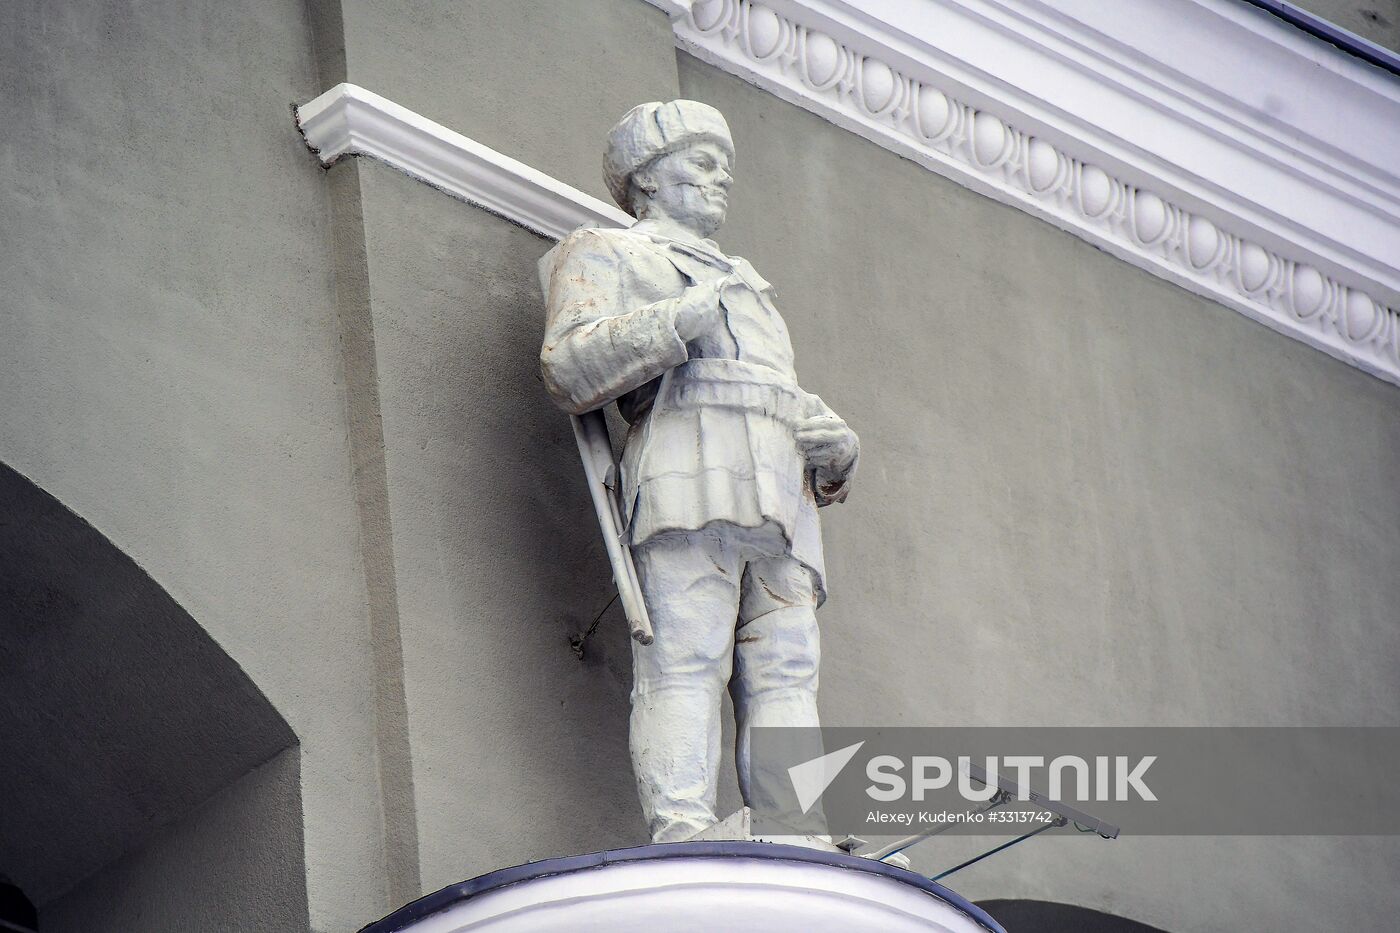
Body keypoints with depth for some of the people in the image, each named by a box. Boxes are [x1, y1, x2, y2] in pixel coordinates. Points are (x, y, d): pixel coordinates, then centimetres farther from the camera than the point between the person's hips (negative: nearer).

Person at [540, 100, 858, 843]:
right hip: (690, 472, -6)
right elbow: (569, 369, 1)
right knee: (685, 658, -21)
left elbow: (796, 403, 33)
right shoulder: (604, 254, 20)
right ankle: (683, 838, -33)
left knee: (785, 670, -10)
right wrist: (678, 322, -10)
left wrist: (836, 445, 9)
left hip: (780, 492, 6)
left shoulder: (744, 282, 42)